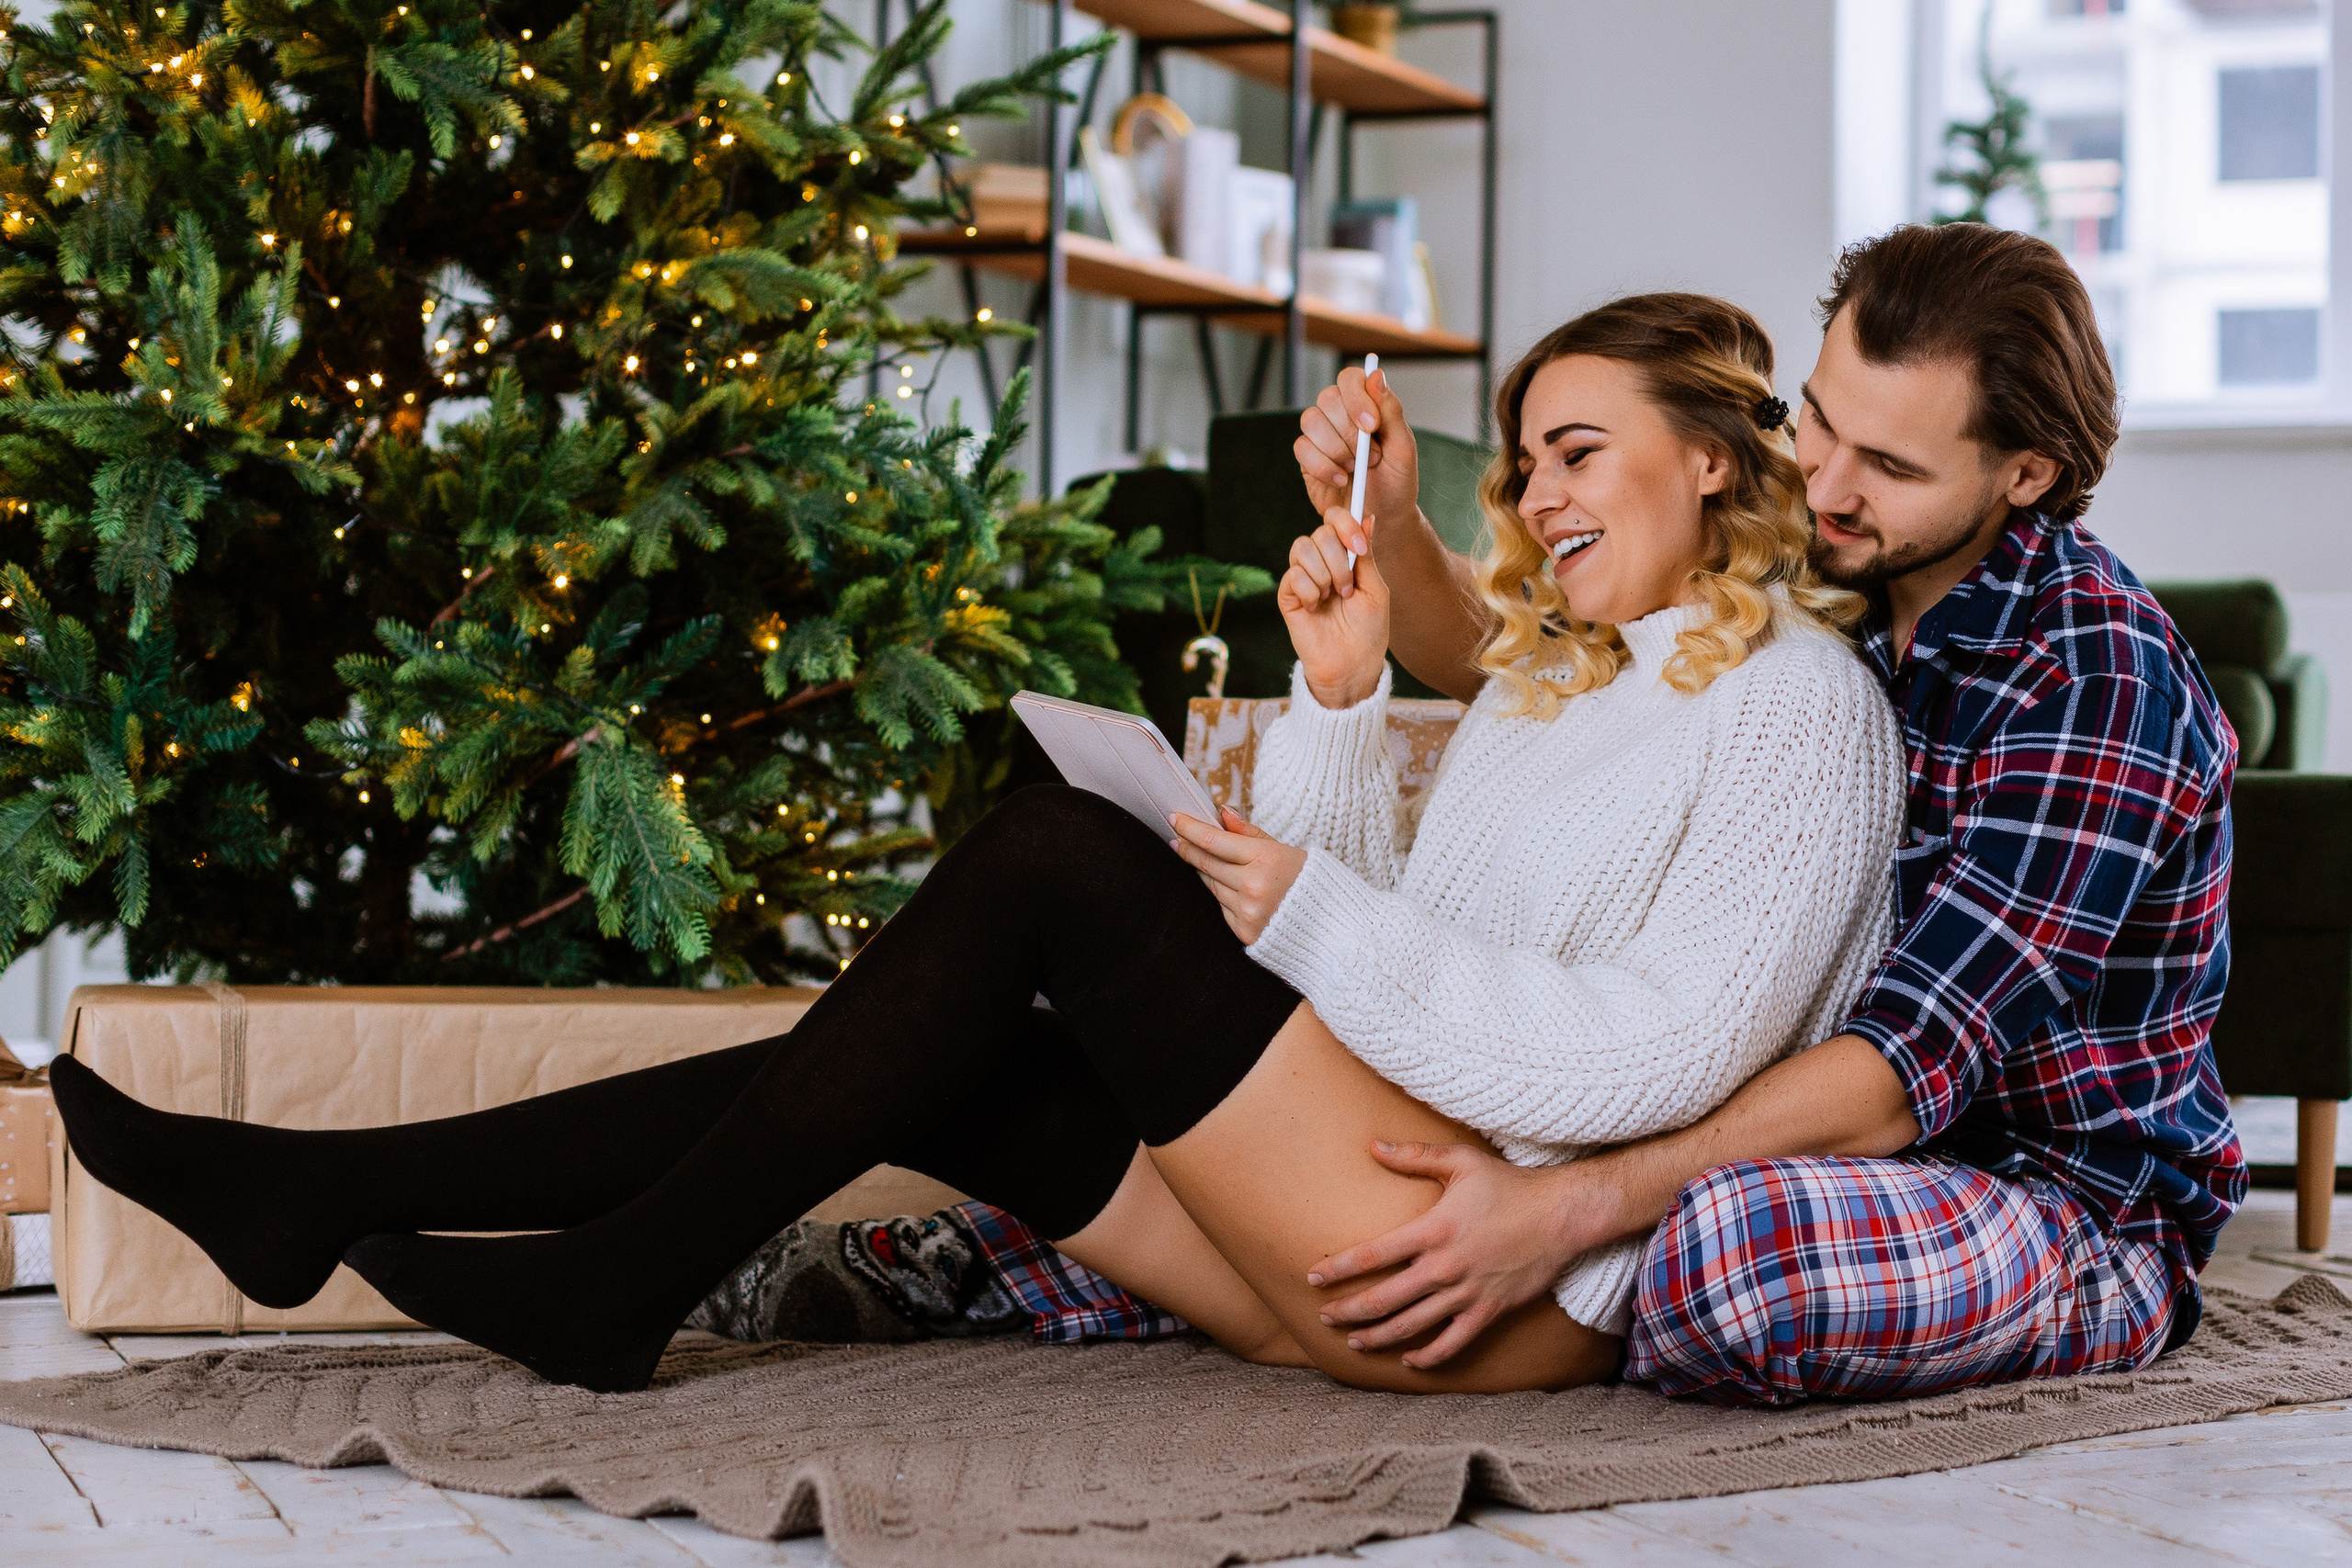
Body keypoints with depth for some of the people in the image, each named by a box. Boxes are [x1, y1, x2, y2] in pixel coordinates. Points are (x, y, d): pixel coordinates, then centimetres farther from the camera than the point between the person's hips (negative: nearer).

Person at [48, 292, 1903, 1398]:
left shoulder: (1797, 701, -3)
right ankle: (323, 1197, -2)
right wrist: (1340, 700, 4)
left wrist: (1316, 923, -15)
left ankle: (624, 1284, -10)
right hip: (1361, 1261, 8)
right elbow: (1378, 930, 15)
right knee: (922, 1065, -3)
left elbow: (1661, 1062, -16)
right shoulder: (1552, 684, 25)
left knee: (1054, 855, -16)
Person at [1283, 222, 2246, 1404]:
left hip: (2083, 1212, -7)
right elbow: (1499, 653, 9)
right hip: (1831, 1142, 7)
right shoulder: (1821, 570, -2)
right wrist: (1388, 526, -13)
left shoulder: (2100, 686, -24)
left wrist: (1565, 1212, -35)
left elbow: (1899, 1076, -30)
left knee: (1733, 1244, -36)